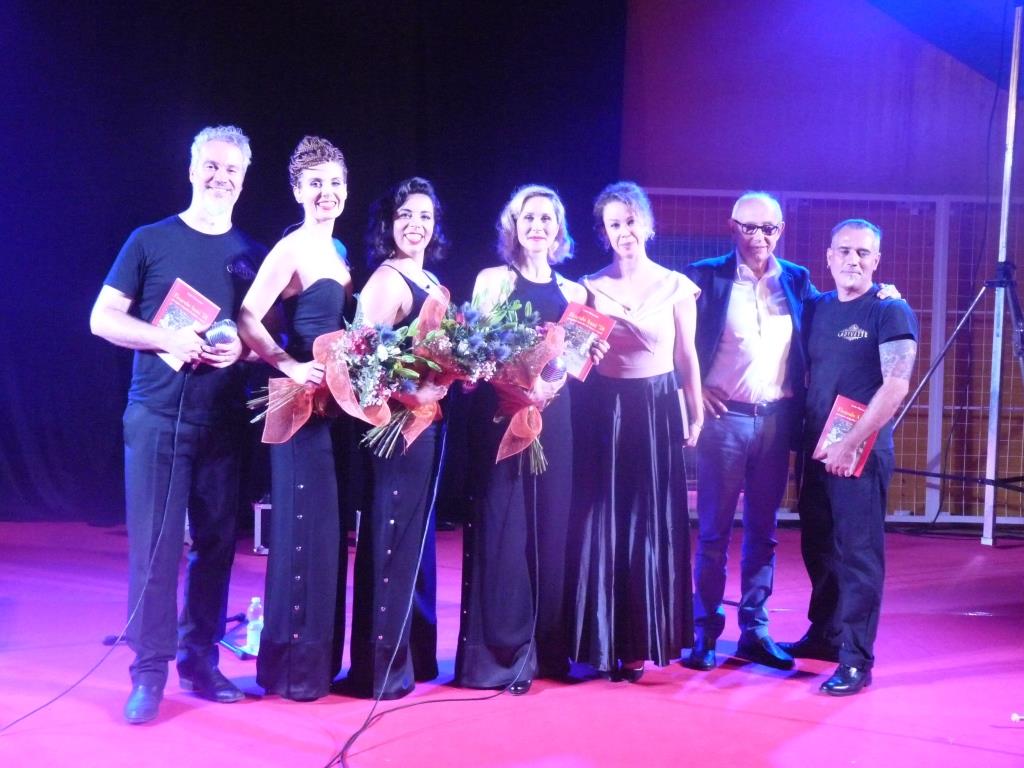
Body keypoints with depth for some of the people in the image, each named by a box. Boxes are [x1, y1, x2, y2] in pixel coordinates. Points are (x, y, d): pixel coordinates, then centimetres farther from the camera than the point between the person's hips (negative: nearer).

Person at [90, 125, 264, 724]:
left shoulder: (253, 255, 10)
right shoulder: (151, 241, 3)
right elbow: (103, 319, 0)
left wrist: (241, 348, -10)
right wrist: (168, 338, -16)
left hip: (226, 421, 3)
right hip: (158, 416, -3)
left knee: (217, 543, 6)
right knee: (154, 545, -3)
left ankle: (200, 660, 17)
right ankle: (150, 672, 4)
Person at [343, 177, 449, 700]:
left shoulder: (434, 285, 15)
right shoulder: (387, 281, -12)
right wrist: (410, 394, -30)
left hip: (427, 421, 9)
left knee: (417, 538, 16)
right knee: (392, 540, -3)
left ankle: (414, 655, 27)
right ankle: (381, 667, 6)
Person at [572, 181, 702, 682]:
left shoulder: (676, 286, 2)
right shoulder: (590, 288, 3)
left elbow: (687, 356, 5)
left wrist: (695, 414, 2)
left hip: (659, 410, 0)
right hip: (607, 410, 0)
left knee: (654, 525, 4)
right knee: (605, 523, 2)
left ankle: (643, 639, 14)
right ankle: (606, 640, 11)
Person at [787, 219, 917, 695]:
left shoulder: (890, 312, -6)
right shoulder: (815, 309, 12)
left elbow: (896, 386, -15)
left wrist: (851, 443, -18)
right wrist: (802, 436, 6)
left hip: (861, 452, -6)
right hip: (816, 448, 6)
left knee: (858, 553, -4)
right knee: (818, 547, 14)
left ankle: (856, 661, 0)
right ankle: (824, 634, 29)